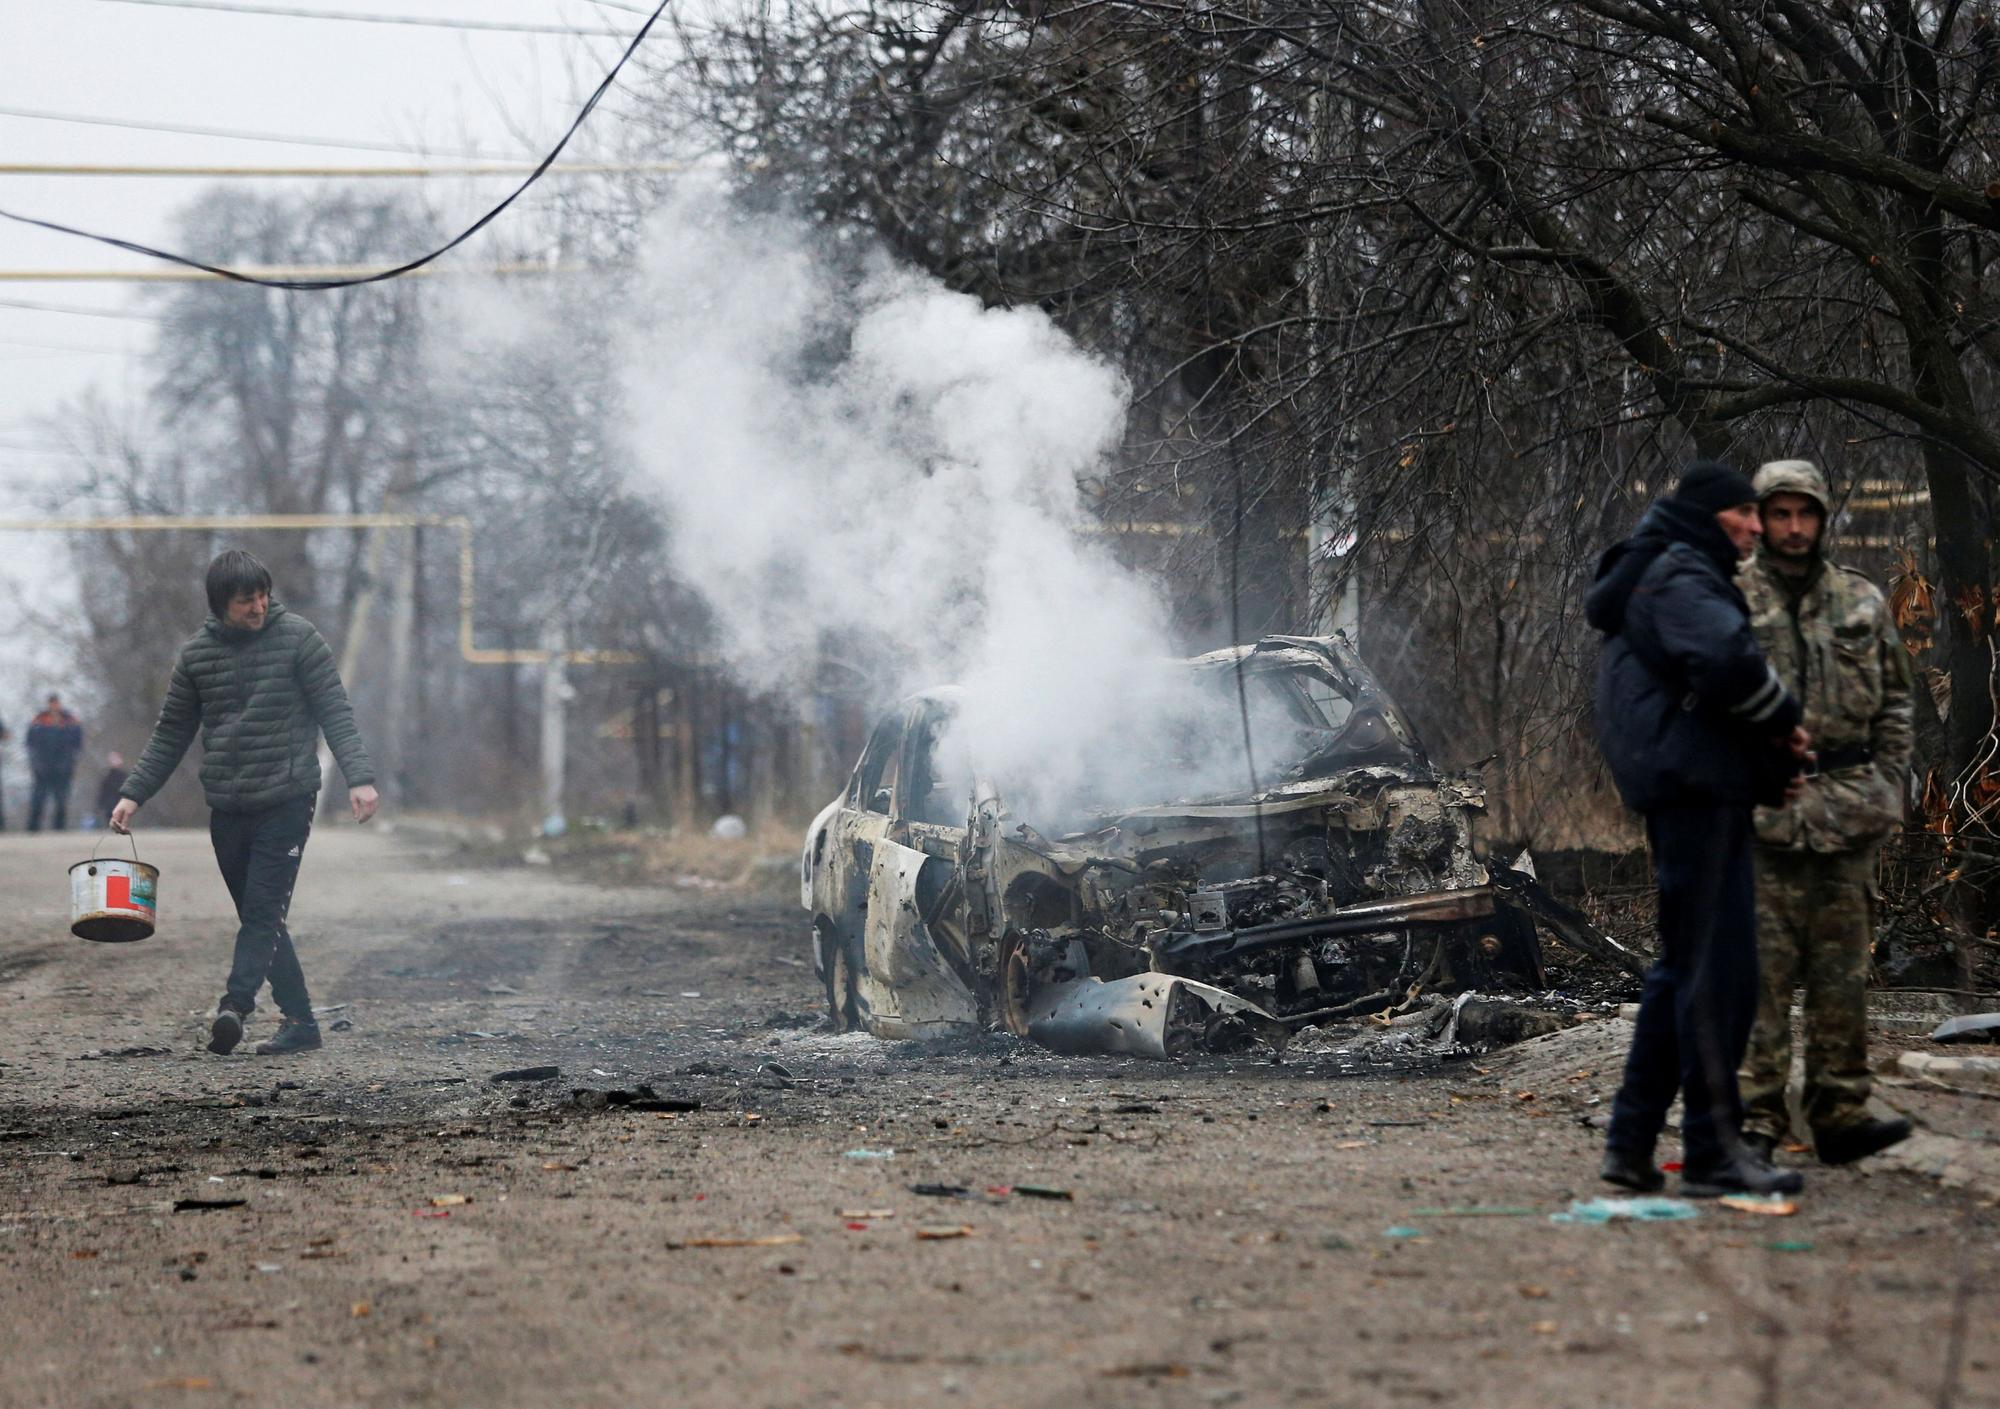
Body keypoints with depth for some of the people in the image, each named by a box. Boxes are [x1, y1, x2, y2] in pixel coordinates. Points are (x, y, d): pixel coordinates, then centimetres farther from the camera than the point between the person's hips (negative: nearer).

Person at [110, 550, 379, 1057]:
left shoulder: (297, 637, -2)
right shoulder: (197, 653, 8)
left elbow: (336, 712, -4)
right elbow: (171, 734, 15)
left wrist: (359, 777, -15)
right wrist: (133, 794, 8)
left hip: (287, 801, -5)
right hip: (227, 807, 5)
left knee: (264, 911, -14)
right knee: (257, 917, 5)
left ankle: (234, 1005, -27)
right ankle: (299, 1020, 9)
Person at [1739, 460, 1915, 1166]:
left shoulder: (1864, 603, 12)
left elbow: (1894, 703, 16)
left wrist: (1888, 790, 6)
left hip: (1848, 810, 3)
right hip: (1760, 814, -3)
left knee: (1842, 969, 5)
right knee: (1760, 969, -7)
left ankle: (1840, 1115, 9)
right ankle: (1756, 1117, -5)